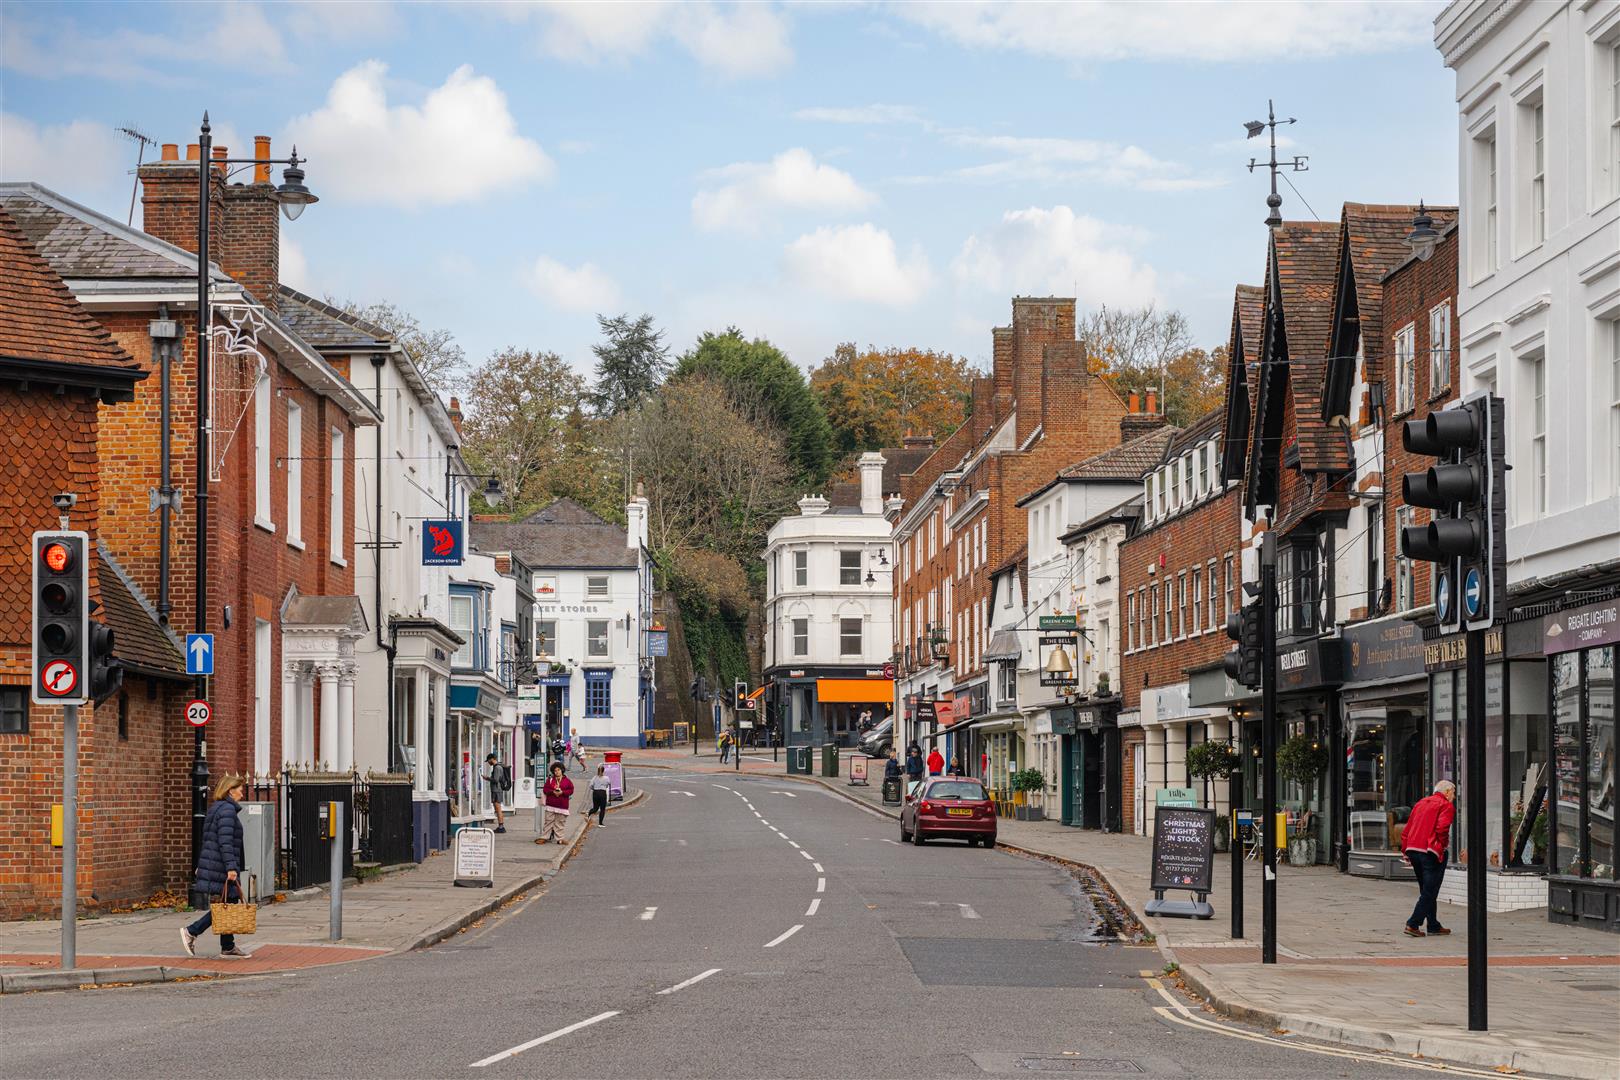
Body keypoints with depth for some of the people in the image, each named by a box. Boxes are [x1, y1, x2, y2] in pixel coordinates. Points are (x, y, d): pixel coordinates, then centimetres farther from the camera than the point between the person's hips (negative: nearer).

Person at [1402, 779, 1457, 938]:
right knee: (1429, 891, -3)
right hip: (1431, 852, -7)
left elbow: (1407, 829, 16)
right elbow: (1442, 828, -19)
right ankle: (1413, 924, -11)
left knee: (1427, 891, 16)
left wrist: (1406, 851, 17)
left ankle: (1434, 926, 20)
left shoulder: (1421, 803, 19)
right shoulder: (1446, 806, -3)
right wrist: (1443, 845, -6)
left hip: (1413, 849, 7)